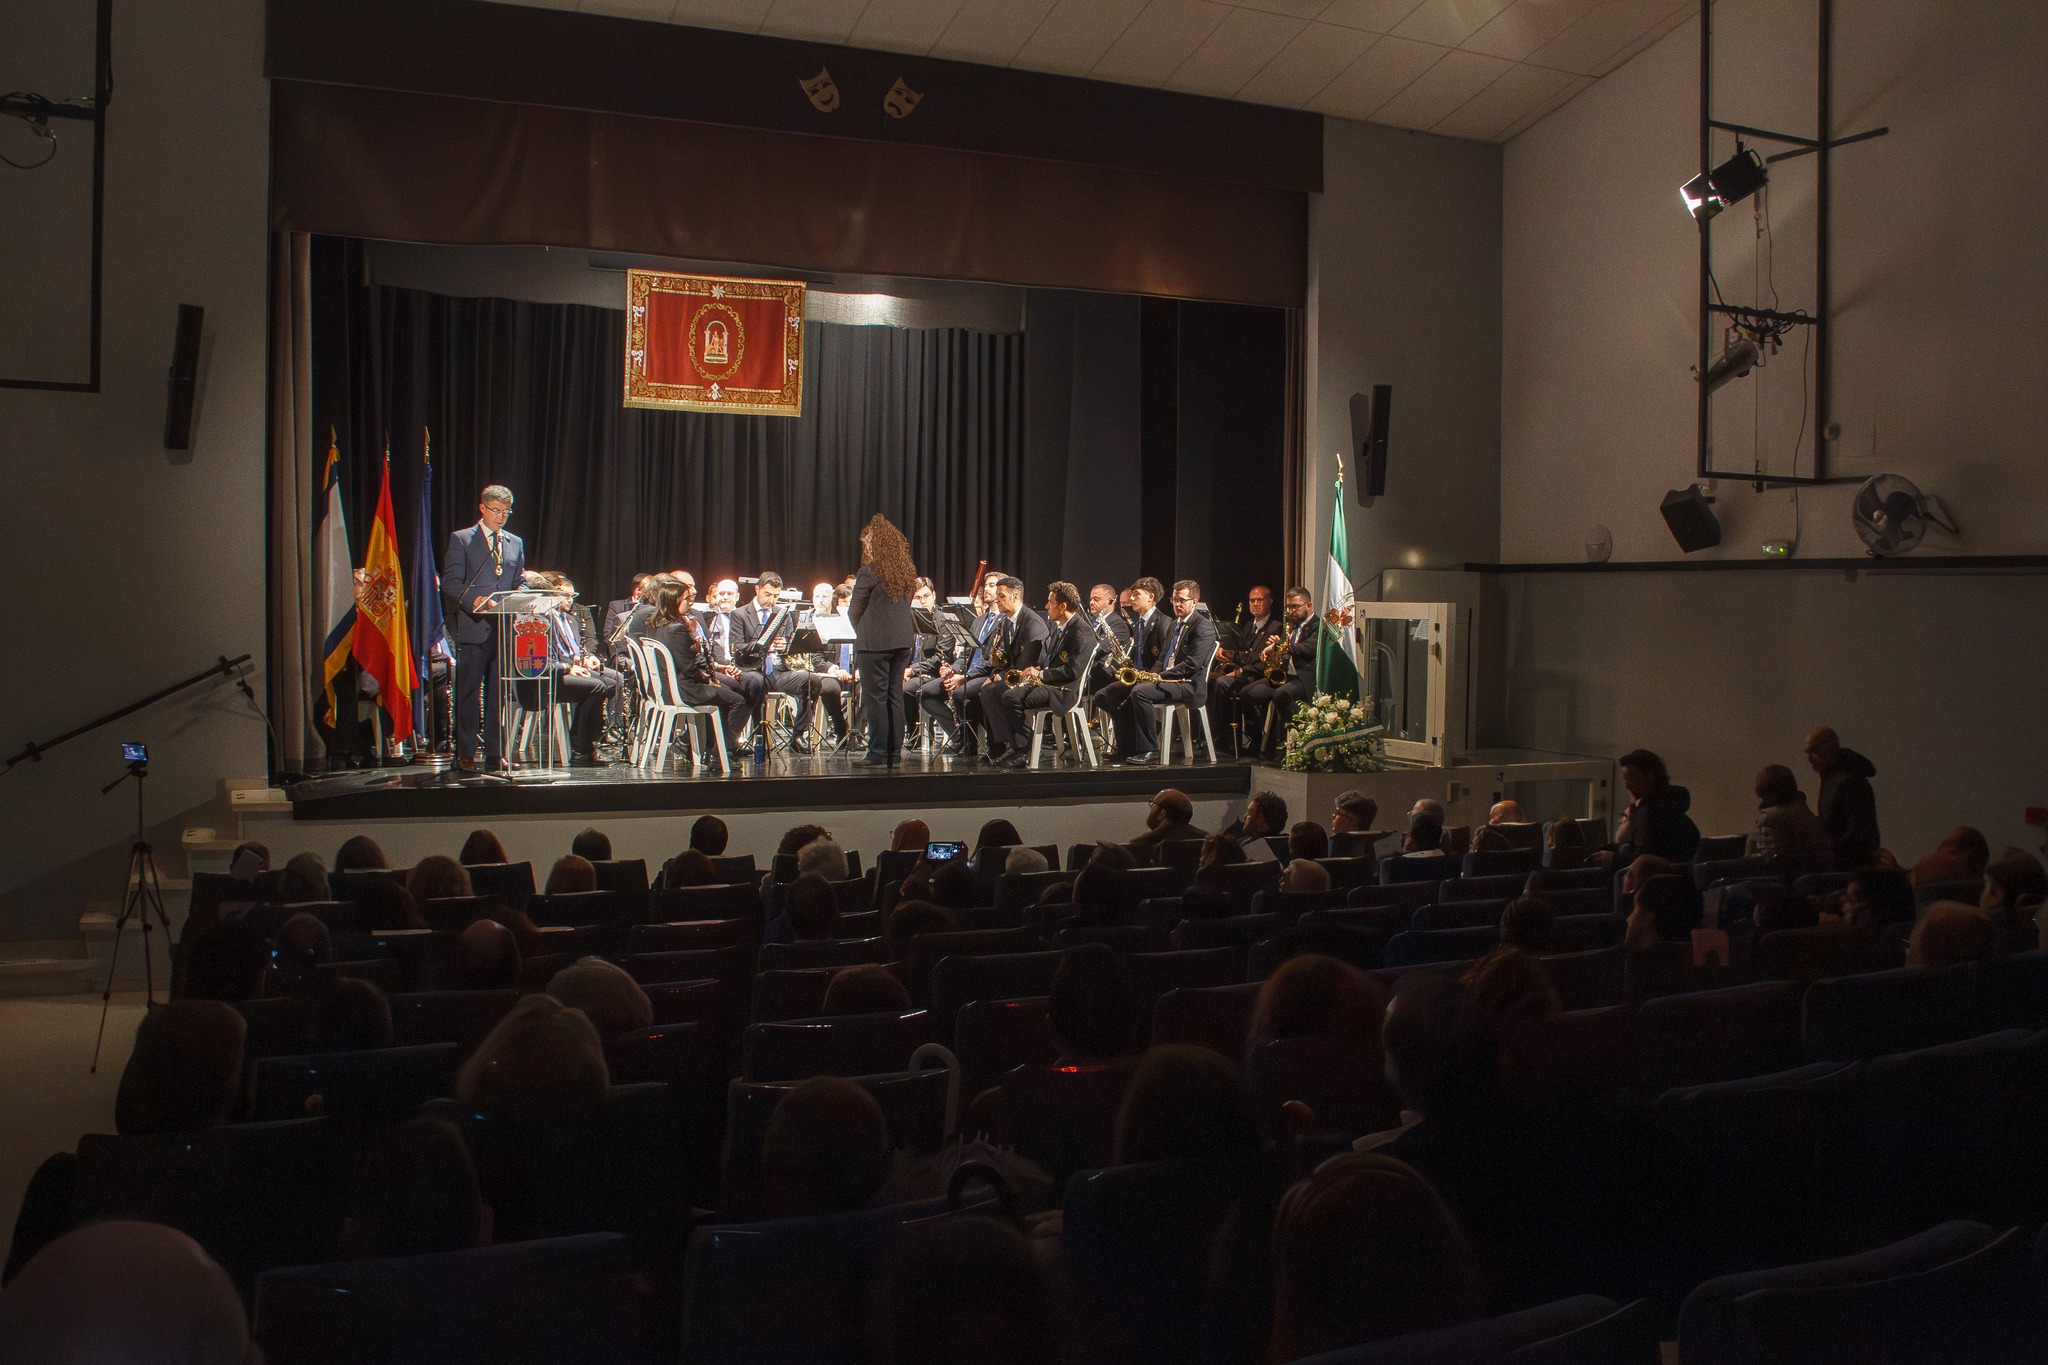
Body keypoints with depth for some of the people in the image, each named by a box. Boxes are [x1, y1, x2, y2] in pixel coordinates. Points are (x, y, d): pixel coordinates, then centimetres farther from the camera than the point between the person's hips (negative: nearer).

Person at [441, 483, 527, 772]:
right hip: (474, 627, -4)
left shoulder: (515, 543, 18)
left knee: (499, 691, 5)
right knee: (468, 691, 0)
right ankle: (466, 752, 5)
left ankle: (495, 752, 10)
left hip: (506, 628, 4)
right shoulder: (461, 539, 4)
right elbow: (450, 582, -4)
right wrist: (473, 601, -21)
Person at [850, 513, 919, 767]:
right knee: (895, 696, 11)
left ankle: (878, 754, 0)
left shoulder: (869, 571, -12)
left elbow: (854, 610, -5)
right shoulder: (905, 572, 8)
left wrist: (860, 632, 12)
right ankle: (894, 753, 14)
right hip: (902, 640, 7)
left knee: (875, 698, -1)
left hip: (875, 642, -7)